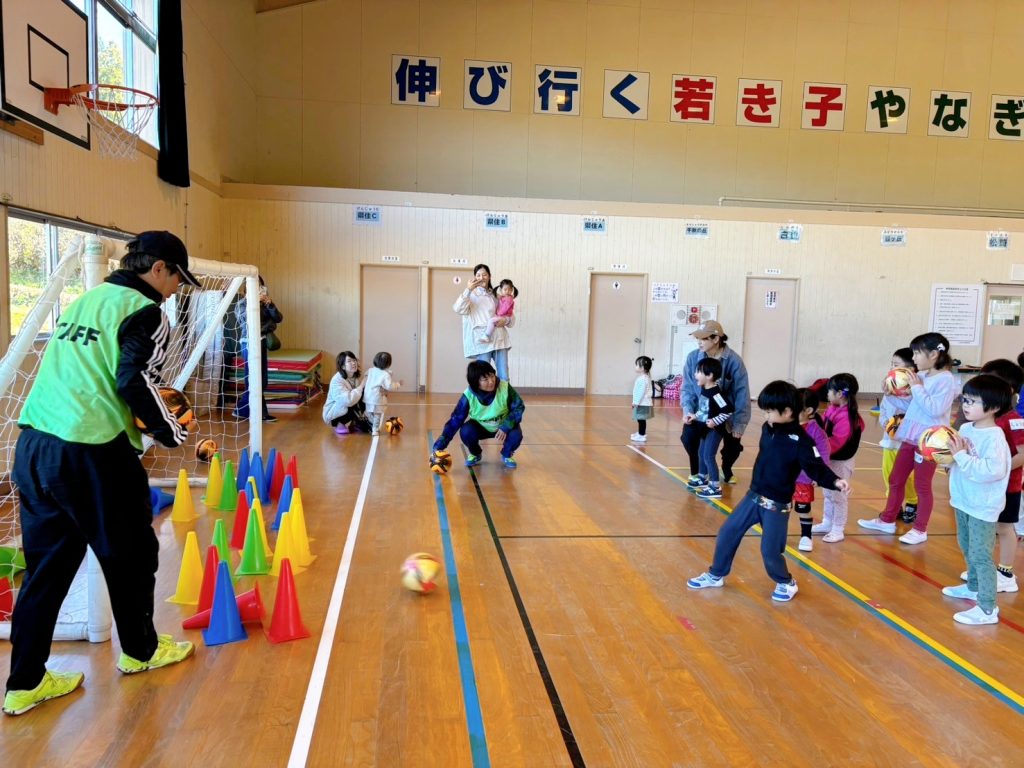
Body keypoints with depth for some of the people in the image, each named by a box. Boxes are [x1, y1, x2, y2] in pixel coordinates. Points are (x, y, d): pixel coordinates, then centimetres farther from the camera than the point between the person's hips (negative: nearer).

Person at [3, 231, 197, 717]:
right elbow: (135, 382, -18)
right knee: (131, 553, 13)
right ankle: (140, 651, 30)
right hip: (92, 453, -8)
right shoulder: (145, 312, -7)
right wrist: (172, 432, -4)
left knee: (47, 563, 15)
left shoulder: (85, 300, 18)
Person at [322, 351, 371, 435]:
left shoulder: (358, 376, -5)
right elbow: (348, 400, -40)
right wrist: (361, 386, -28)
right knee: (351, 403, -34)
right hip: (333, 414, -6)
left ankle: (352, 424, -4)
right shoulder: (337, 380, -26)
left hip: (350, 411, 6)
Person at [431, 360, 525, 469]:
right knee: (466, 431, -29)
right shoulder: (468, 396, -28)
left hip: (503, 426, 0)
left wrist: (505, 427, -33)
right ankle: (475, 455, 5)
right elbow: (455, 421, -24)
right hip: (480, 427, 0)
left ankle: (507, 455, 6)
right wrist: (439, 447, -30)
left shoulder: (505, 388, -30)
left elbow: (518, 408, -17)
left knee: (516, 435, -30)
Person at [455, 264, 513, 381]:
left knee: (504, 376, 2)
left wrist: (506, 320, -5)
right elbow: (458, 309, -15)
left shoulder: (495, 295, 16)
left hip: (499, 338, 4)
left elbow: (511, 316, 19)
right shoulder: (471, 295, 5)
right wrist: (468, 289, -26)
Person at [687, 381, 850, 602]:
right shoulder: (768, 428, -1)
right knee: (727, 532, 10)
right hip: (753, 496, 7)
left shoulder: (800, 441, -21)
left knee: (770, 550, -3)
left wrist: (835, 481, -40)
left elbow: (816, 468, -25)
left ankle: (786, 584, 28)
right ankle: (716, 575, 28)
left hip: (777, 505, -7)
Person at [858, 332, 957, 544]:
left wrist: (917, 388, -19)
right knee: (895, 480, 15)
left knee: (922, 486, 5)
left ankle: (920, 530, 19)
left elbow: (934, 409, -25)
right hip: (910, 437, 8)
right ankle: (887, 520, 28)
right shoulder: (921, 376, 6)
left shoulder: (946, 380, -16)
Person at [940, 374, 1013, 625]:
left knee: (980, 555, -5)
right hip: (963, 501, 8)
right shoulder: (964, 429, 2)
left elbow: (992, 470, -32)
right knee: (967, 549, 24)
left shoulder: (994, 437, -21)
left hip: (983, 507, -8)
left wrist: (961, 454, -29)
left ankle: (988, 609, 2)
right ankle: (974, 586, 42)